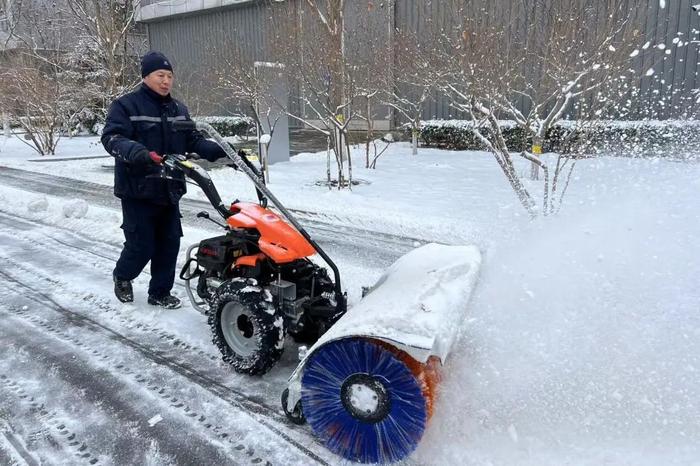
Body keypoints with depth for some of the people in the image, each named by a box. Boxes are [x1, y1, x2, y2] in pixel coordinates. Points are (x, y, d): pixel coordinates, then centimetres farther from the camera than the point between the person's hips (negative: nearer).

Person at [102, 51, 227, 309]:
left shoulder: (178, 109, 13)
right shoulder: (125, 106, -7)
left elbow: (193, 141, 15)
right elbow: (112, 138, -18)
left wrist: (219, 150, -2)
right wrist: (136, 152, -39)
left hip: (169, 190, 6)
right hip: (138, 191, -6)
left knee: (169, 244, 8)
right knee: (142, 245, 0)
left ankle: (160, 292, 24)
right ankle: (122, 277, 32)